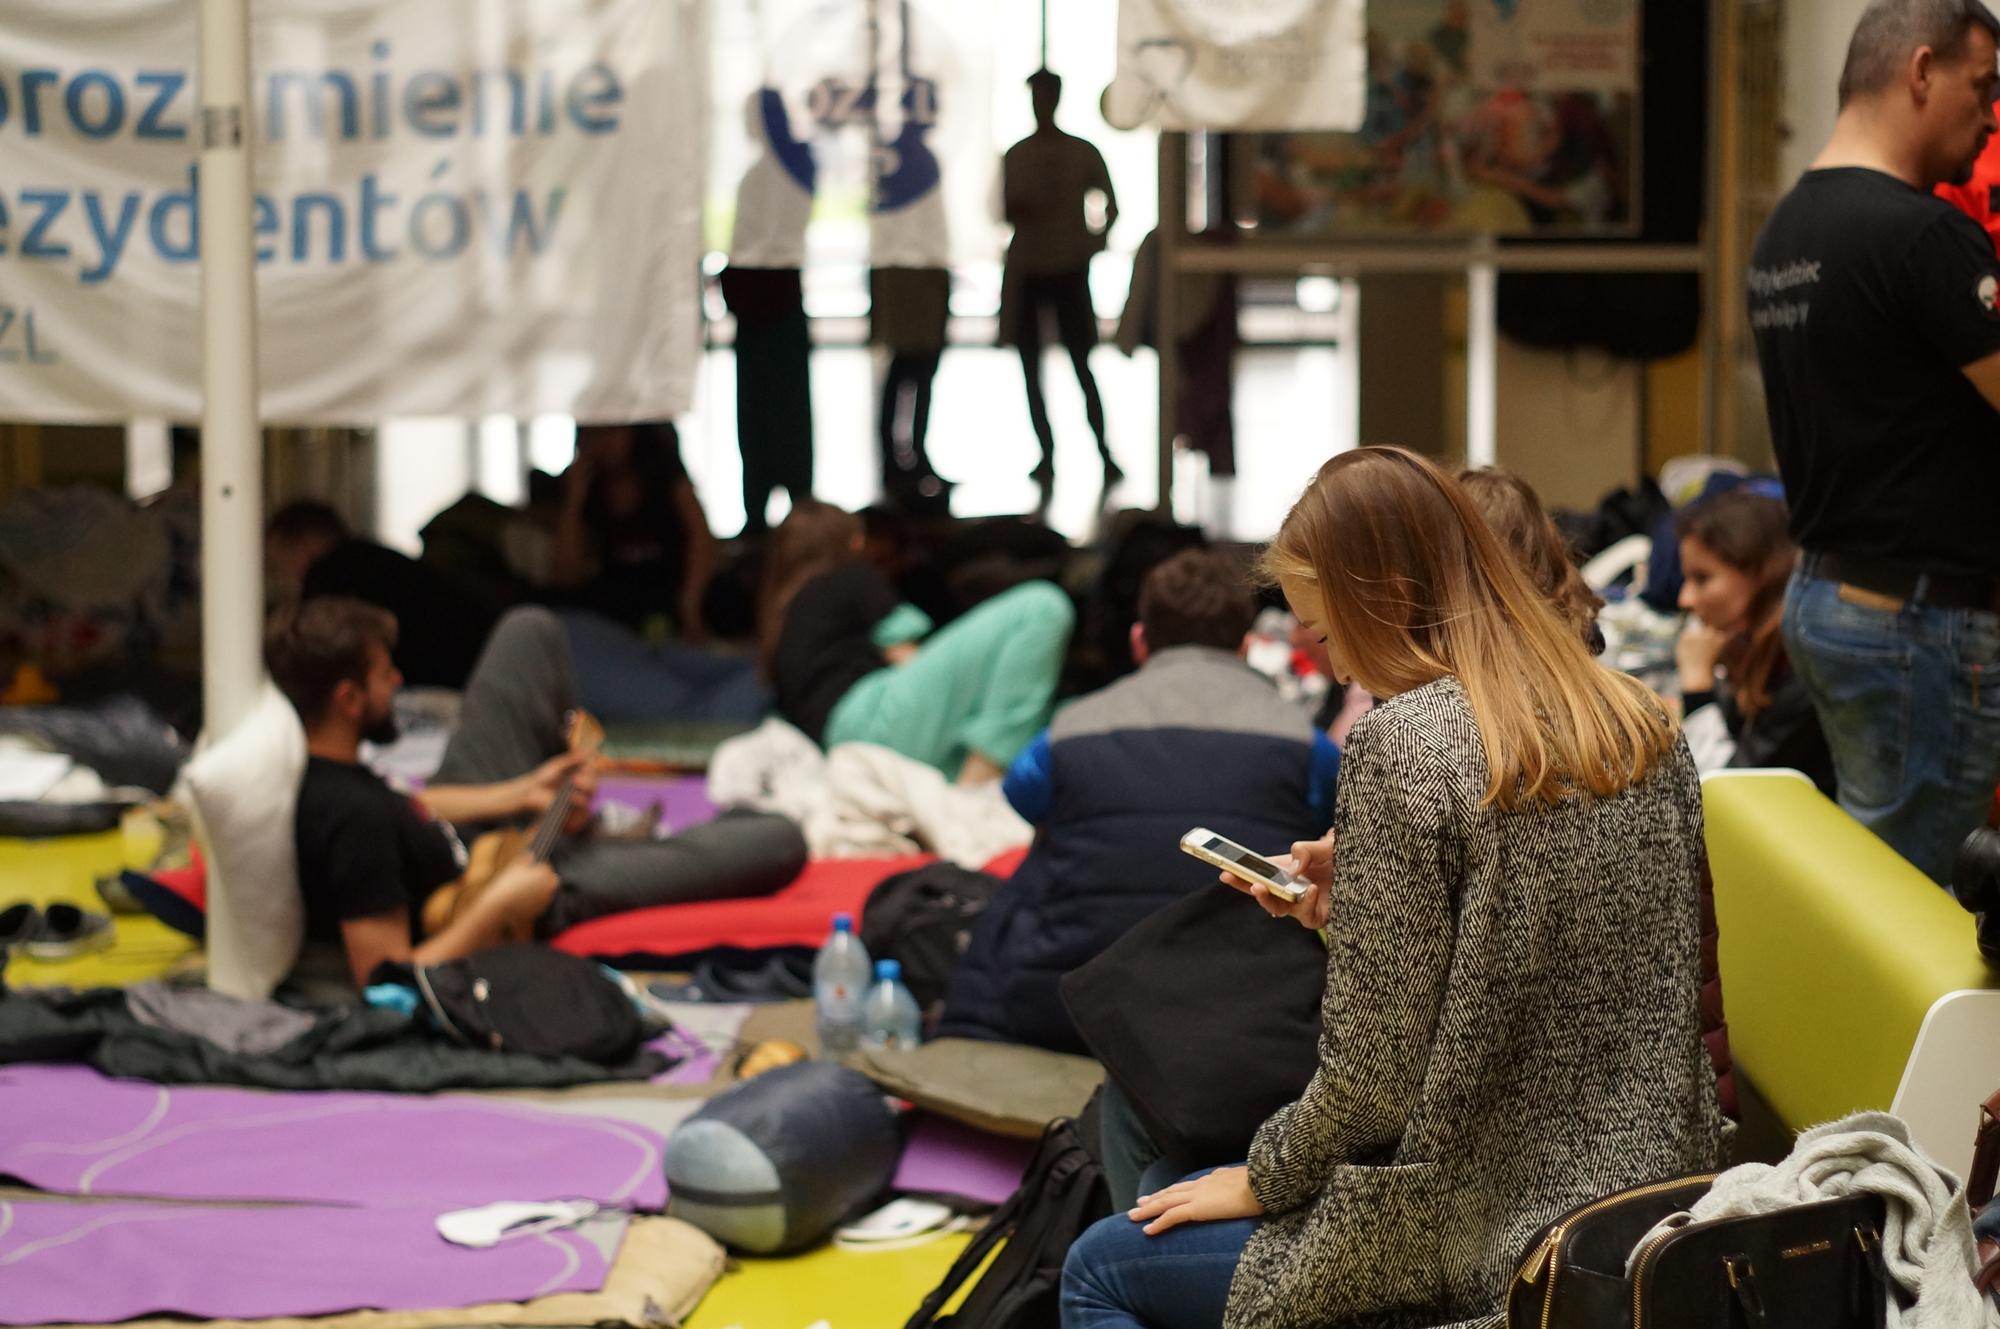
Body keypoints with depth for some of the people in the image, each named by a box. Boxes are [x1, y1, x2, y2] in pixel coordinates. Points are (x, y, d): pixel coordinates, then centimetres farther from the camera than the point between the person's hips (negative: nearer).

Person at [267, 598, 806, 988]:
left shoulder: (296, 758, -13)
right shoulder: (354, 820, -40)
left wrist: (522, 794, 1)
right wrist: (499, 905, -33)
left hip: (465, 835, 9)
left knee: (531, 631, 19)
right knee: (781, 842, -8)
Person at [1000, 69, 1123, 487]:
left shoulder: (1083, 153, 3)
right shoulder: (1016, 155, 7)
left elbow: (1110, 206, 6)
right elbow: (1008, 212, 1)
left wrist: (1093, 241, -9)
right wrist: (1025, 208, -19)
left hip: (1069, 268, -2)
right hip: (1026, 268, 3)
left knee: (1082, 364, -7)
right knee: (1030, 366, 1)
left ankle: (1104, 452, -6)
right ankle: (1047, 453, 3)